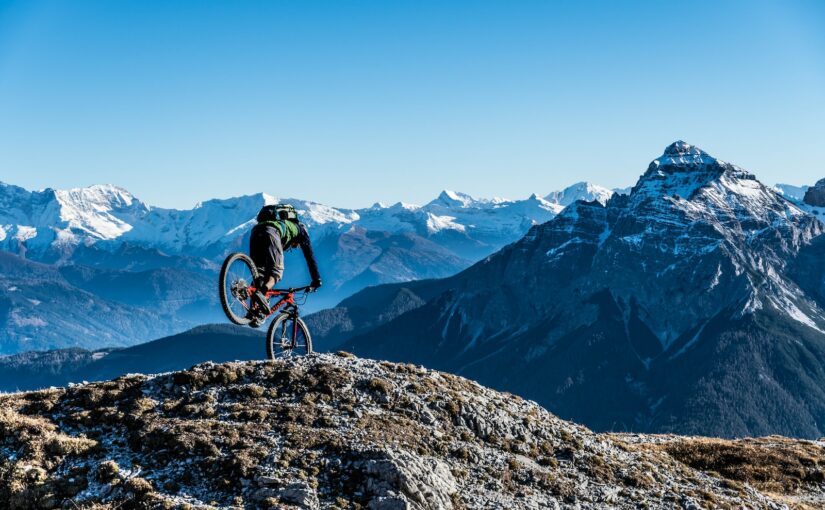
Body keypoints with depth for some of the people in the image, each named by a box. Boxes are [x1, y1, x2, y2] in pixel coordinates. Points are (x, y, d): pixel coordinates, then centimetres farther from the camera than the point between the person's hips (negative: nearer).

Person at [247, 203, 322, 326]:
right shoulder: (301, 228, 33)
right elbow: (309, 256, 23)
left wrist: (269, 287, 49)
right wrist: (316, 280, 23)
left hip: (255, 231, 6)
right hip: (270, 232, -6)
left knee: (259, 273, 10)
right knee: (276, 270, -6)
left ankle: (254, 309, -4)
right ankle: (261, 293, -34)